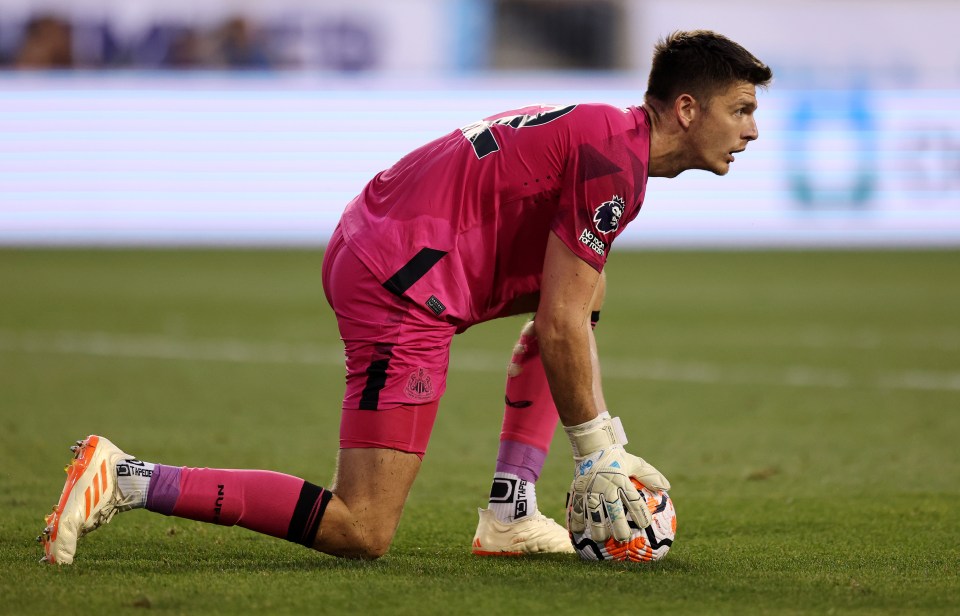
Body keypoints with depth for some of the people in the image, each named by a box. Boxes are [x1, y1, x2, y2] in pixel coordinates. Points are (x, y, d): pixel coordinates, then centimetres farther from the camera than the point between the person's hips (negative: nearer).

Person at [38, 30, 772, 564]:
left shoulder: (605, 138, 19)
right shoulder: (615, 161, -12)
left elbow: (574, 316, 25)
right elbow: (559, 327, -14)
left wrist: (605, 440, 21)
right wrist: (596, 453, -5)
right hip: (403, 289, -11)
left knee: (583, 296, 27)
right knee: (362, 534, -12)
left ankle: (511, 516, 18)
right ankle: (127, 480, -16)